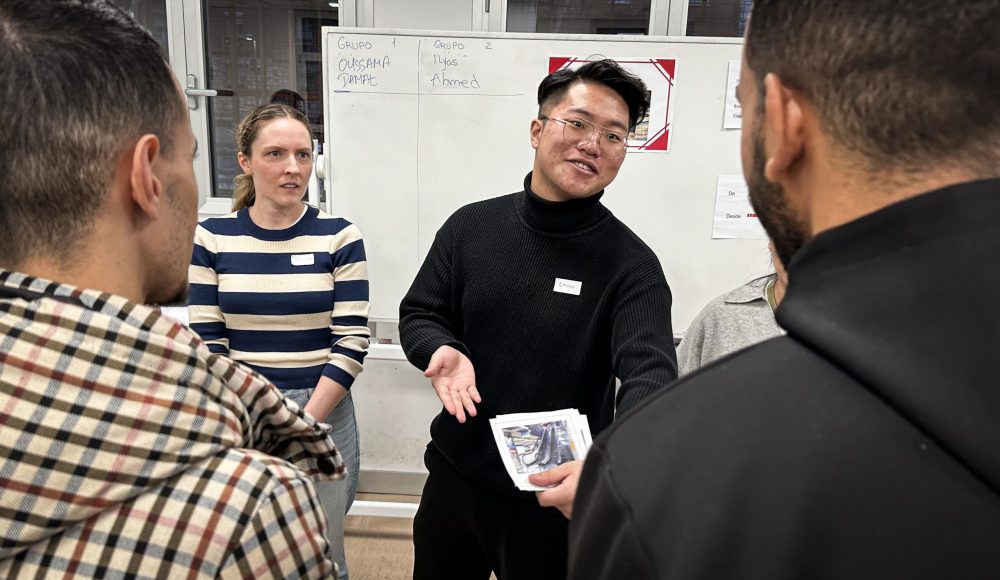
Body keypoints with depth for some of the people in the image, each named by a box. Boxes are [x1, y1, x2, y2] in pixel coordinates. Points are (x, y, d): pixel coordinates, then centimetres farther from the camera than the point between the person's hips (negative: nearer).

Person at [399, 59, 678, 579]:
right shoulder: (470, 226, -3)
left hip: (556, 500, -3)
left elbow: (651, 375, -25)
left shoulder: (631, 264, -14)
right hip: (455, 475, 4)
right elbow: (417, 312, 3)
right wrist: (443, 351, -20)